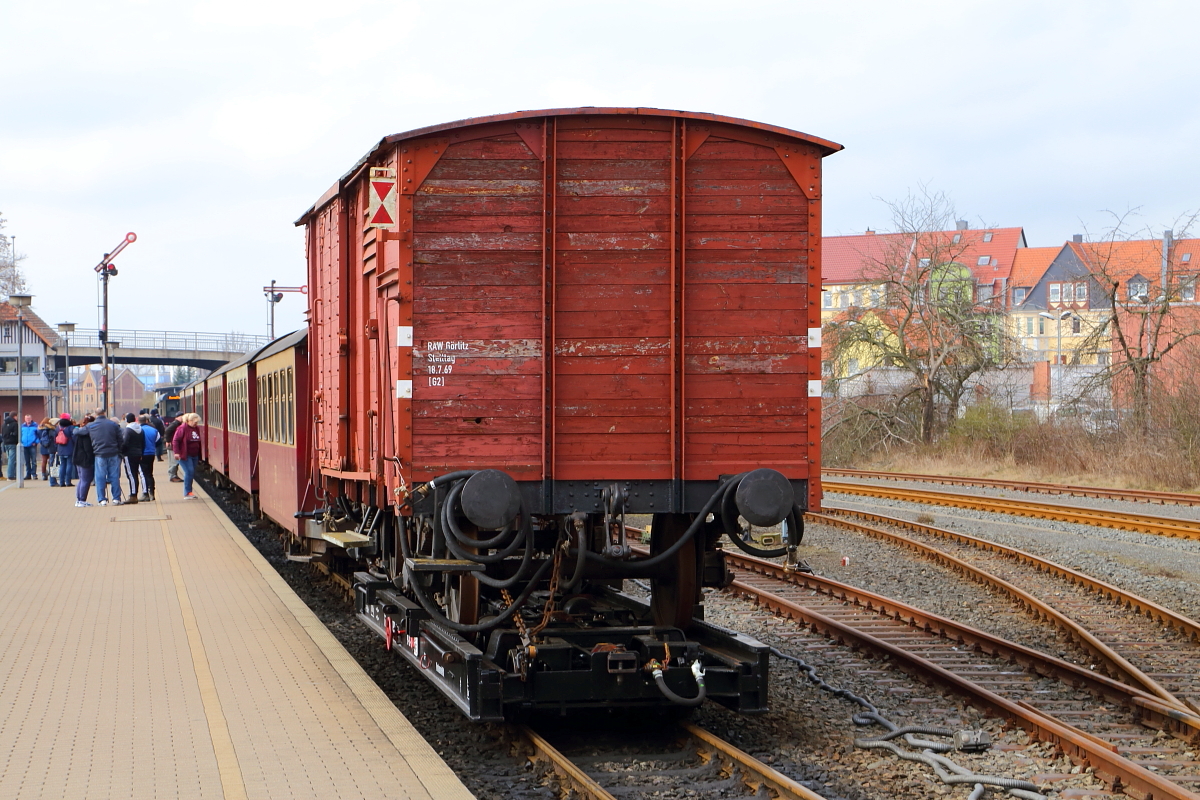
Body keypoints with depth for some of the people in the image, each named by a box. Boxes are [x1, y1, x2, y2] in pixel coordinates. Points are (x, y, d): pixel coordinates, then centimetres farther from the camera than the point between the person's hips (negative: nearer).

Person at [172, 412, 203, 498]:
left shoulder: (196, 428, 11)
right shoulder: (183, 428, -11)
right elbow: (175, 440, -11)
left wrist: (200, 454, 16)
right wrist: (176, 452, -19)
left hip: (194, 455, 7)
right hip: (185, 455, -7)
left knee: (192, 473, 8)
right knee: (189, 472, -13)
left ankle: (188, 492, 16)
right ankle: (187, 492, -8)